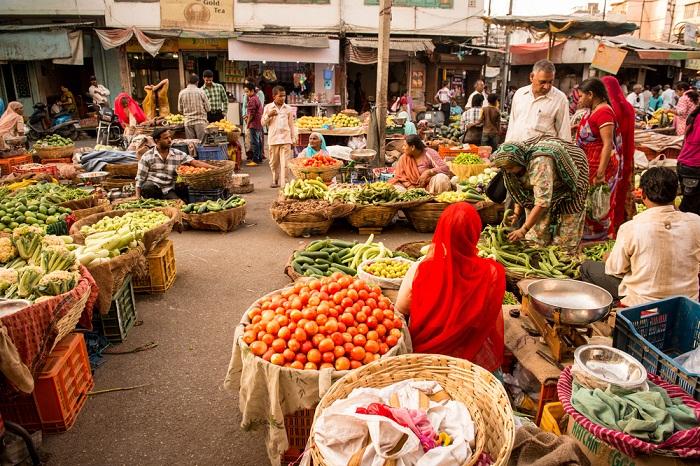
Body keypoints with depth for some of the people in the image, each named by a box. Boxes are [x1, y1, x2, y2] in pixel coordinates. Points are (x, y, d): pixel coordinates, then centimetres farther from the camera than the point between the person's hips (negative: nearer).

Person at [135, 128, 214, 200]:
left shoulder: (178, 154, 5)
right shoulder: (147, 156, 0)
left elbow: (195, 162, -4)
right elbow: (140, 178, 0)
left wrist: (213, 168, -18)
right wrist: (138, 198, -10)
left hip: (168, 191, 1)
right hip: (150, 188, -1)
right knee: (147, 186, -35)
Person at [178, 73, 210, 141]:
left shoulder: (182, 93, 1)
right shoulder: (201, 92, -7)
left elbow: (180, 110, 8)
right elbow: (208, 108, -3)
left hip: (188, 122, 3)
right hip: (200, 121, -3)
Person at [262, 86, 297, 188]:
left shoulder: (288, 108, 6)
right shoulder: (268, 107, 5)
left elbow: (292, 125, 10)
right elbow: (263, 122, 7)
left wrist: (294, 139, 7)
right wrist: (269, 115, -11)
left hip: (286, 139, -1)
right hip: (273, 139, 1)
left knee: (285, 162, -6)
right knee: (274, 162, 11)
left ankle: (284, 182, -3)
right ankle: (275, 180, 27)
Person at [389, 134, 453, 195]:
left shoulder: (429, 153, -11)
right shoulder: (404, 158, 1)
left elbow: (445, 168, -18)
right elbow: (399, 176, -1)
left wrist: (428, 172, -28)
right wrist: (409, 186, -18)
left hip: (429, 187, -2)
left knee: (441, 177, -32)